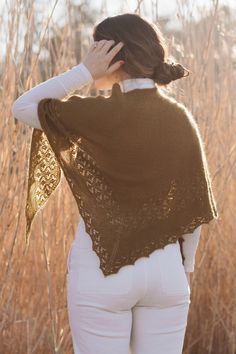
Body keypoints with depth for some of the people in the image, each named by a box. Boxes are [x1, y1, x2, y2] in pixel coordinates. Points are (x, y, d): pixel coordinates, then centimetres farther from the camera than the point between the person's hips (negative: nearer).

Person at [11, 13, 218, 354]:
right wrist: (186, 266, 16)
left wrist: (84, 71, -6)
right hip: (165, 267, 5)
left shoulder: (102, 113, -14)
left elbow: (22, 107, -3)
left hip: (103, 267, -5)